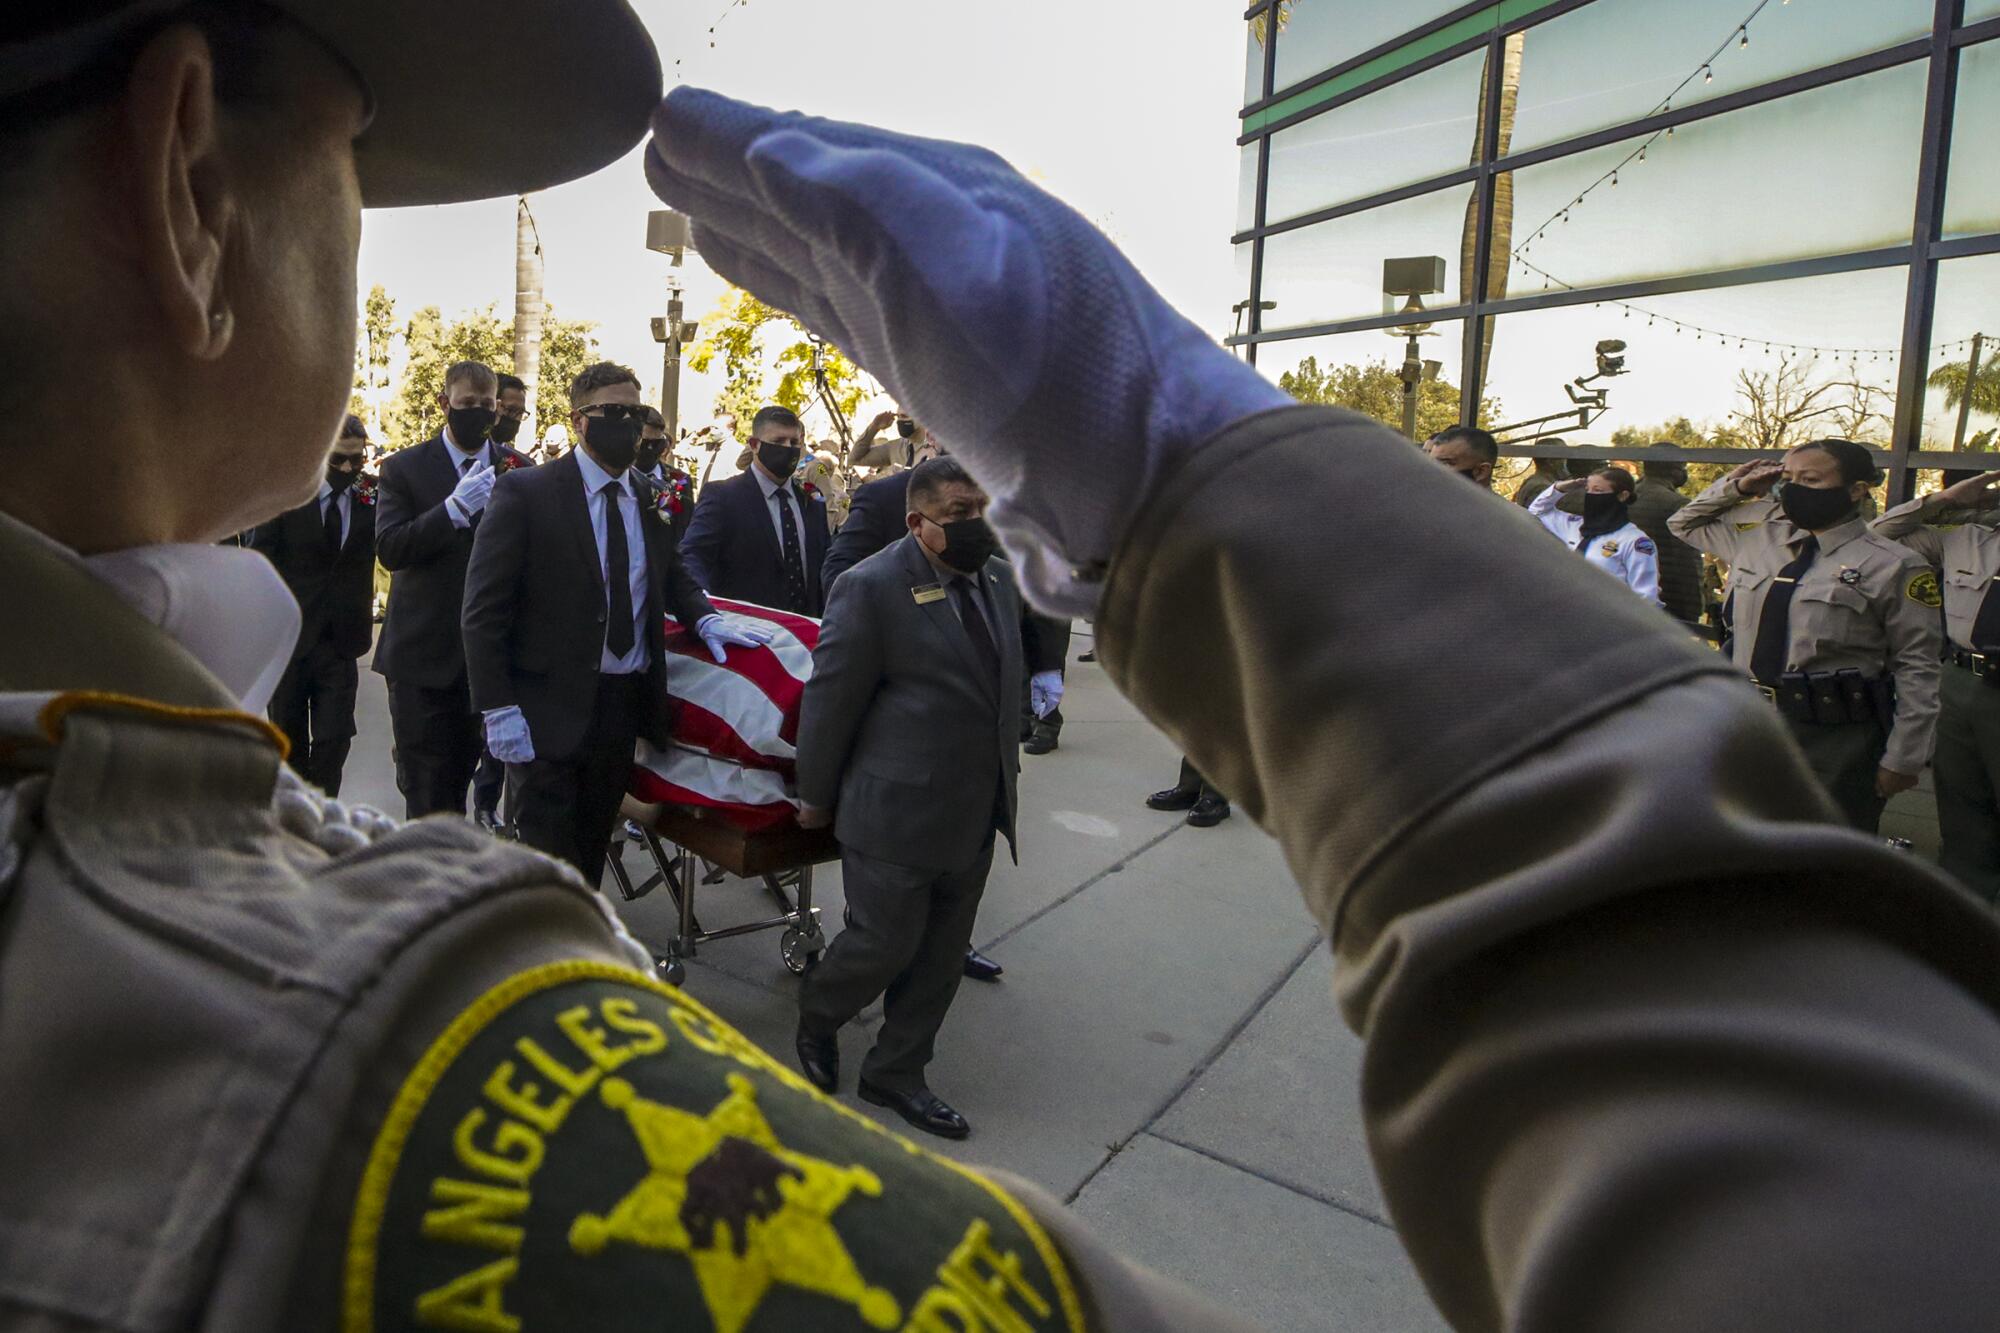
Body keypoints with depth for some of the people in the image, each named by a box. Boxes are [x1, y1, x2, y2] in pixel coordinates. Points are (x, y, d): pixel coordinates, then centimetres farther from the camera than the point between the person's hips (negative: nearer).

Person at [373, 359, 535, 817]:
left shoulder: (518, 468, 5)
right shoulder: (404, 468, 0)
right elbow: (389, 550, -13)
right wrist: (454, 509, -22)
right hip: (423, 654, -2)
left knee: (460, 774, 13)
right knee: (426, 785, 2)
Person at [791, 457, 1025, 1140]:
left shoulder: (999, 579, 7)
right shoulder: (873, 587, -16)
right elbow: (829, 699, -11)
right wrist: (816, 798, -4)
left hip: (975, 817, 7)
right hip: (896, 811, -7)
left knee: (942, 956, 14)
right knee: (884, 943, 4)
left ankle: (895, 1073, 33)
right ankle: (817, 1014, 36)